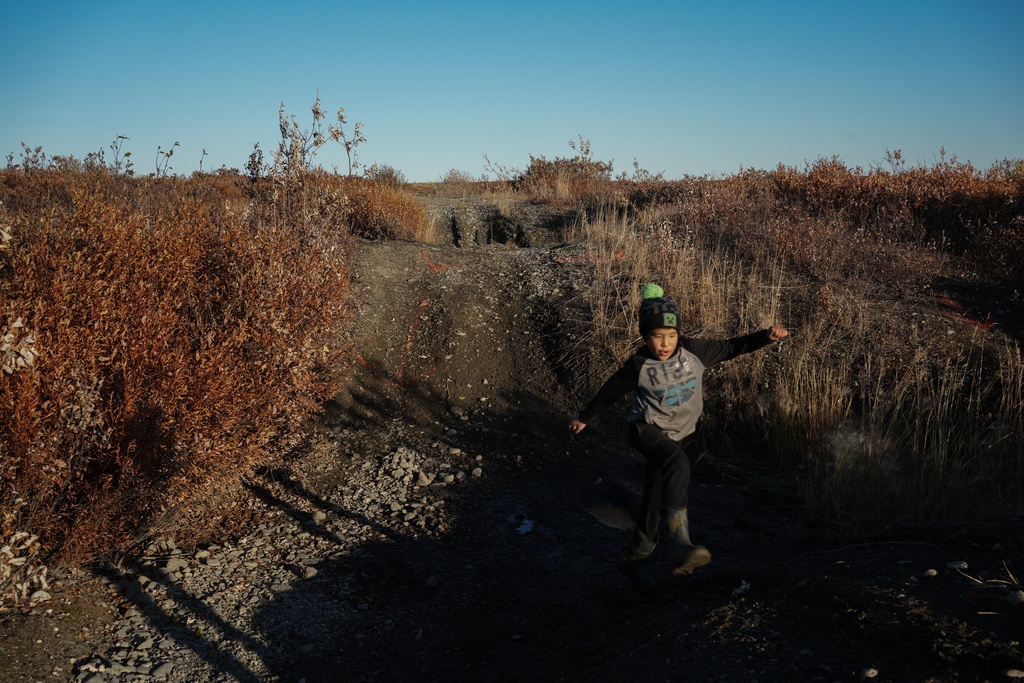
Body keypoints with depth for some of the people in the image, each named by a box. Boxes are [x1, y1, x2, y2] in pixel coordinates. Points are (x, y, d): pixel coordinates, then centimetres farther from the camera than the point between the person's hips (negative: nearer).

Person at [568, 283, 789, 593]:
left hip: (678, 435, 5)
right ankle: (679, 546, -42)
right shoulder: (639, 365, -12)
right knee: (678, 464, -36)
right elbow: (611, 391, 1)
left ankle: (634, 559, 30)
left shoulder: (692, 350, -7)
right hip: (647, 429, -5)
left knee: (655, 501, 10)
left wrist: (766, 336, -10)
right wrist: (584, 417, 12)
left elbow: (731, 347, 2)